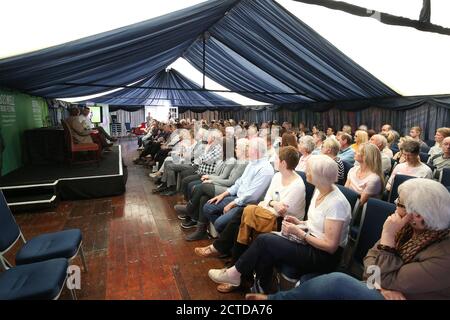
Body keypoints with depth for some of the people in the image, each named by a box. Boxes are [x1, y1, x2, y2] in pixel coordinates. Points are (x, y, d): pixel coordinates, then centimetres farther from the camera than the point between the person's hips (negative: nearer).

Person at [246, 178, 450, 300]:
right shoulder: (407, 228, -1)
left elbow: (390, 281, -22)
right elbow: (370, 258, 1)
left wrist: (387, 236, -23)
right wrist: (382, 285, -18)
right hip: (375, 289, 7)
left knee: (338, 282, -30)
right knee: (307, 281, -15)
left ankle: (273, 299, -11)